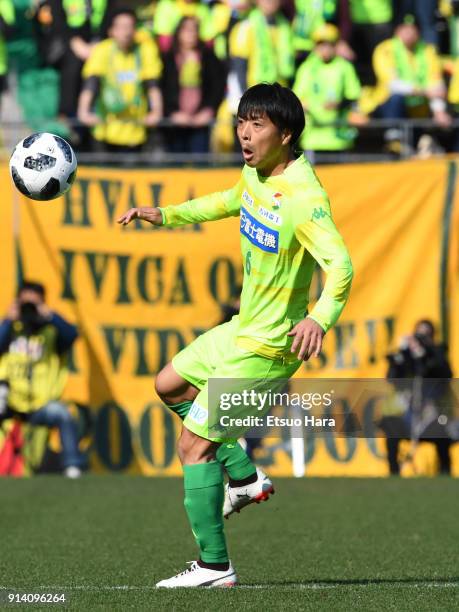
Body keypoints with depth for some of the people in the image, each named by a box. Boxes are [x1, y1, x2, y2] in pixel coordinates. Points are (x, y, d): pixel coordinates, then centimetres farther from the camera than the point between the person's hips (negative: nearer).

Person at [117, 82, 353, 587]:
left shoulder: (304, 198, -28)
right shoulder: (256, 173, 0)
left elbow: (340, 265, -39)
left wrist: (320, 318, -57)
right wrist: (166, 215, 22)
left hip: (266, 348, -10)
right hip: (241, 330, 10)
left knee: (194, 444, -8)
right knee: (170, 385, 27)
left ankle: (215, 568, -1)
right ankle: (244, 476, 28)